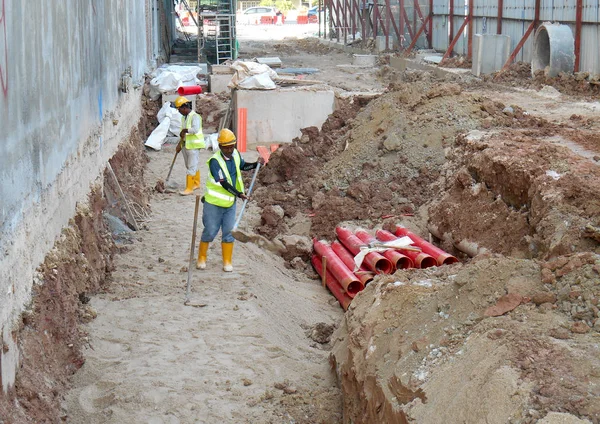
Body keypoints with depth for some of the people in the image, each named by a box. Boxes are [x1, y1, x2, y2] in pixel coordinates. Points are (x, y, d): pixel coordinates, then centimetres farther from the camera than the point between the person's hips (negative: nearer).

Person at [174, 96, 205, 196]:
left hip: (194, 146, -9)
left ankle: (189, 188, -7)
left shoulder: (195, 116, -15)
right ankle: (196, 183, 31)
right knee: (191, 166, 18)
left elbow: (195, 129, -30)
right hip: (186, 145, 9)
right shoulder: (184, 117, 12)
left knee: (191, 167, -8)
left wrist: (185, 130, -19)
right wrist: (180, 144, 14)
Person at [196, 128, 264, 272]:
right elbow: (223, 183, -26)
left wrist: (256, 164, 2)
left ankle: (227, 261, 19)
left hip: (230, 203, 5)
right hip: (214, 203, -5)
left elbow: (243, 166, 19)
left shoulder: (236, 155, -2)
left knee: (228, 232, 8)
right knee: (210, 232, 3)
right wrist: (239, 194, -32)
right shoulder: (215, 161, -23)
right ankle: (201, 259, 22)